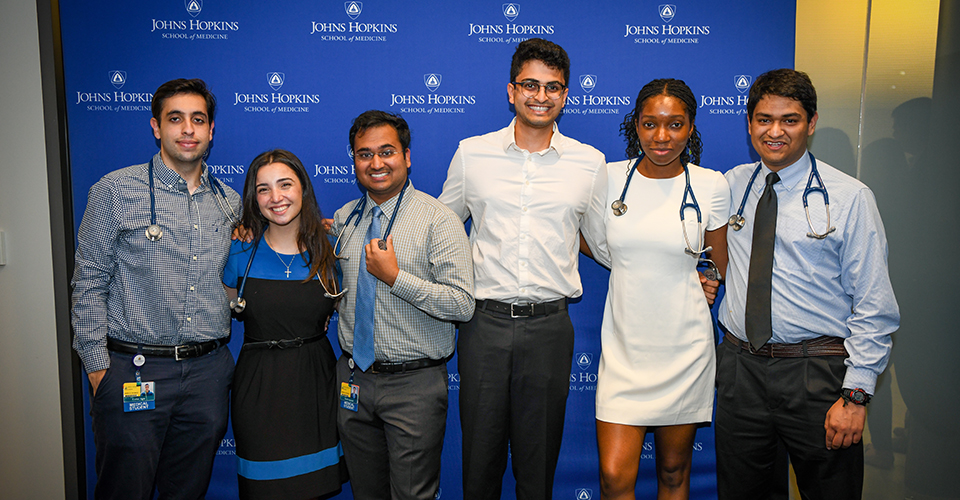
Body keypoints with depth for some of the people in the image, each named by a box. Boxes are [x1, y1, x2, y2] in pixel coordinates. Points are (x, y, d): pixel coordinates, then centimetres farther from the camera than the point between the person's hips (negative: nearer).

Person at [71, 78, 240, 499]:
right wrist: (97, 367, -7)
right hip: (133, 370, -3)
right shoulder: (116, 191, -3)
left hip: (208, 371, 4)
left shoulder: (229, 202, 9)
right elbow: (89, 285, -3)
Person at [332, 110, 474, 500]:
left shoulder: (438, 220, -11)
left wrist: (395, 277, -22)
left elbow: (462, 305, -18)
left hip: (414, 384, -5)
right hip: (354, 379, 5)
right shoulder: (343, 219, 6)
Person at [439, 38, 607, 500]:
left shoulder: (590, 163, 2)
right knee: (480, 451, 11)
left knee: (539, 457, 12)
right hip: (484, 322, 0)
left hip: (549, 327, 0)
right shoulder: (471, 153, 3)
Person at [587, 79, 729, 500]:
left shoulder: (711, 186, -4)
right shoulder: (609, 177, -2)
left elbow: (721, 268, 8)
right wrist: (638, 271, 7)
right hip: (624, 347, 0)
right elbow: (594, 242, 14)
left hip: (685, 347, 0)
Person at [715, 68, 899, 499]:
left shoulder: (850, 198, -5)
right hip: (739, 366, 3)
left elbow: (874, 308, -6)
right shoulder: (731, 185, 5)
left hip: (817, 373, -3)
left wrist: (856, 395, -11)